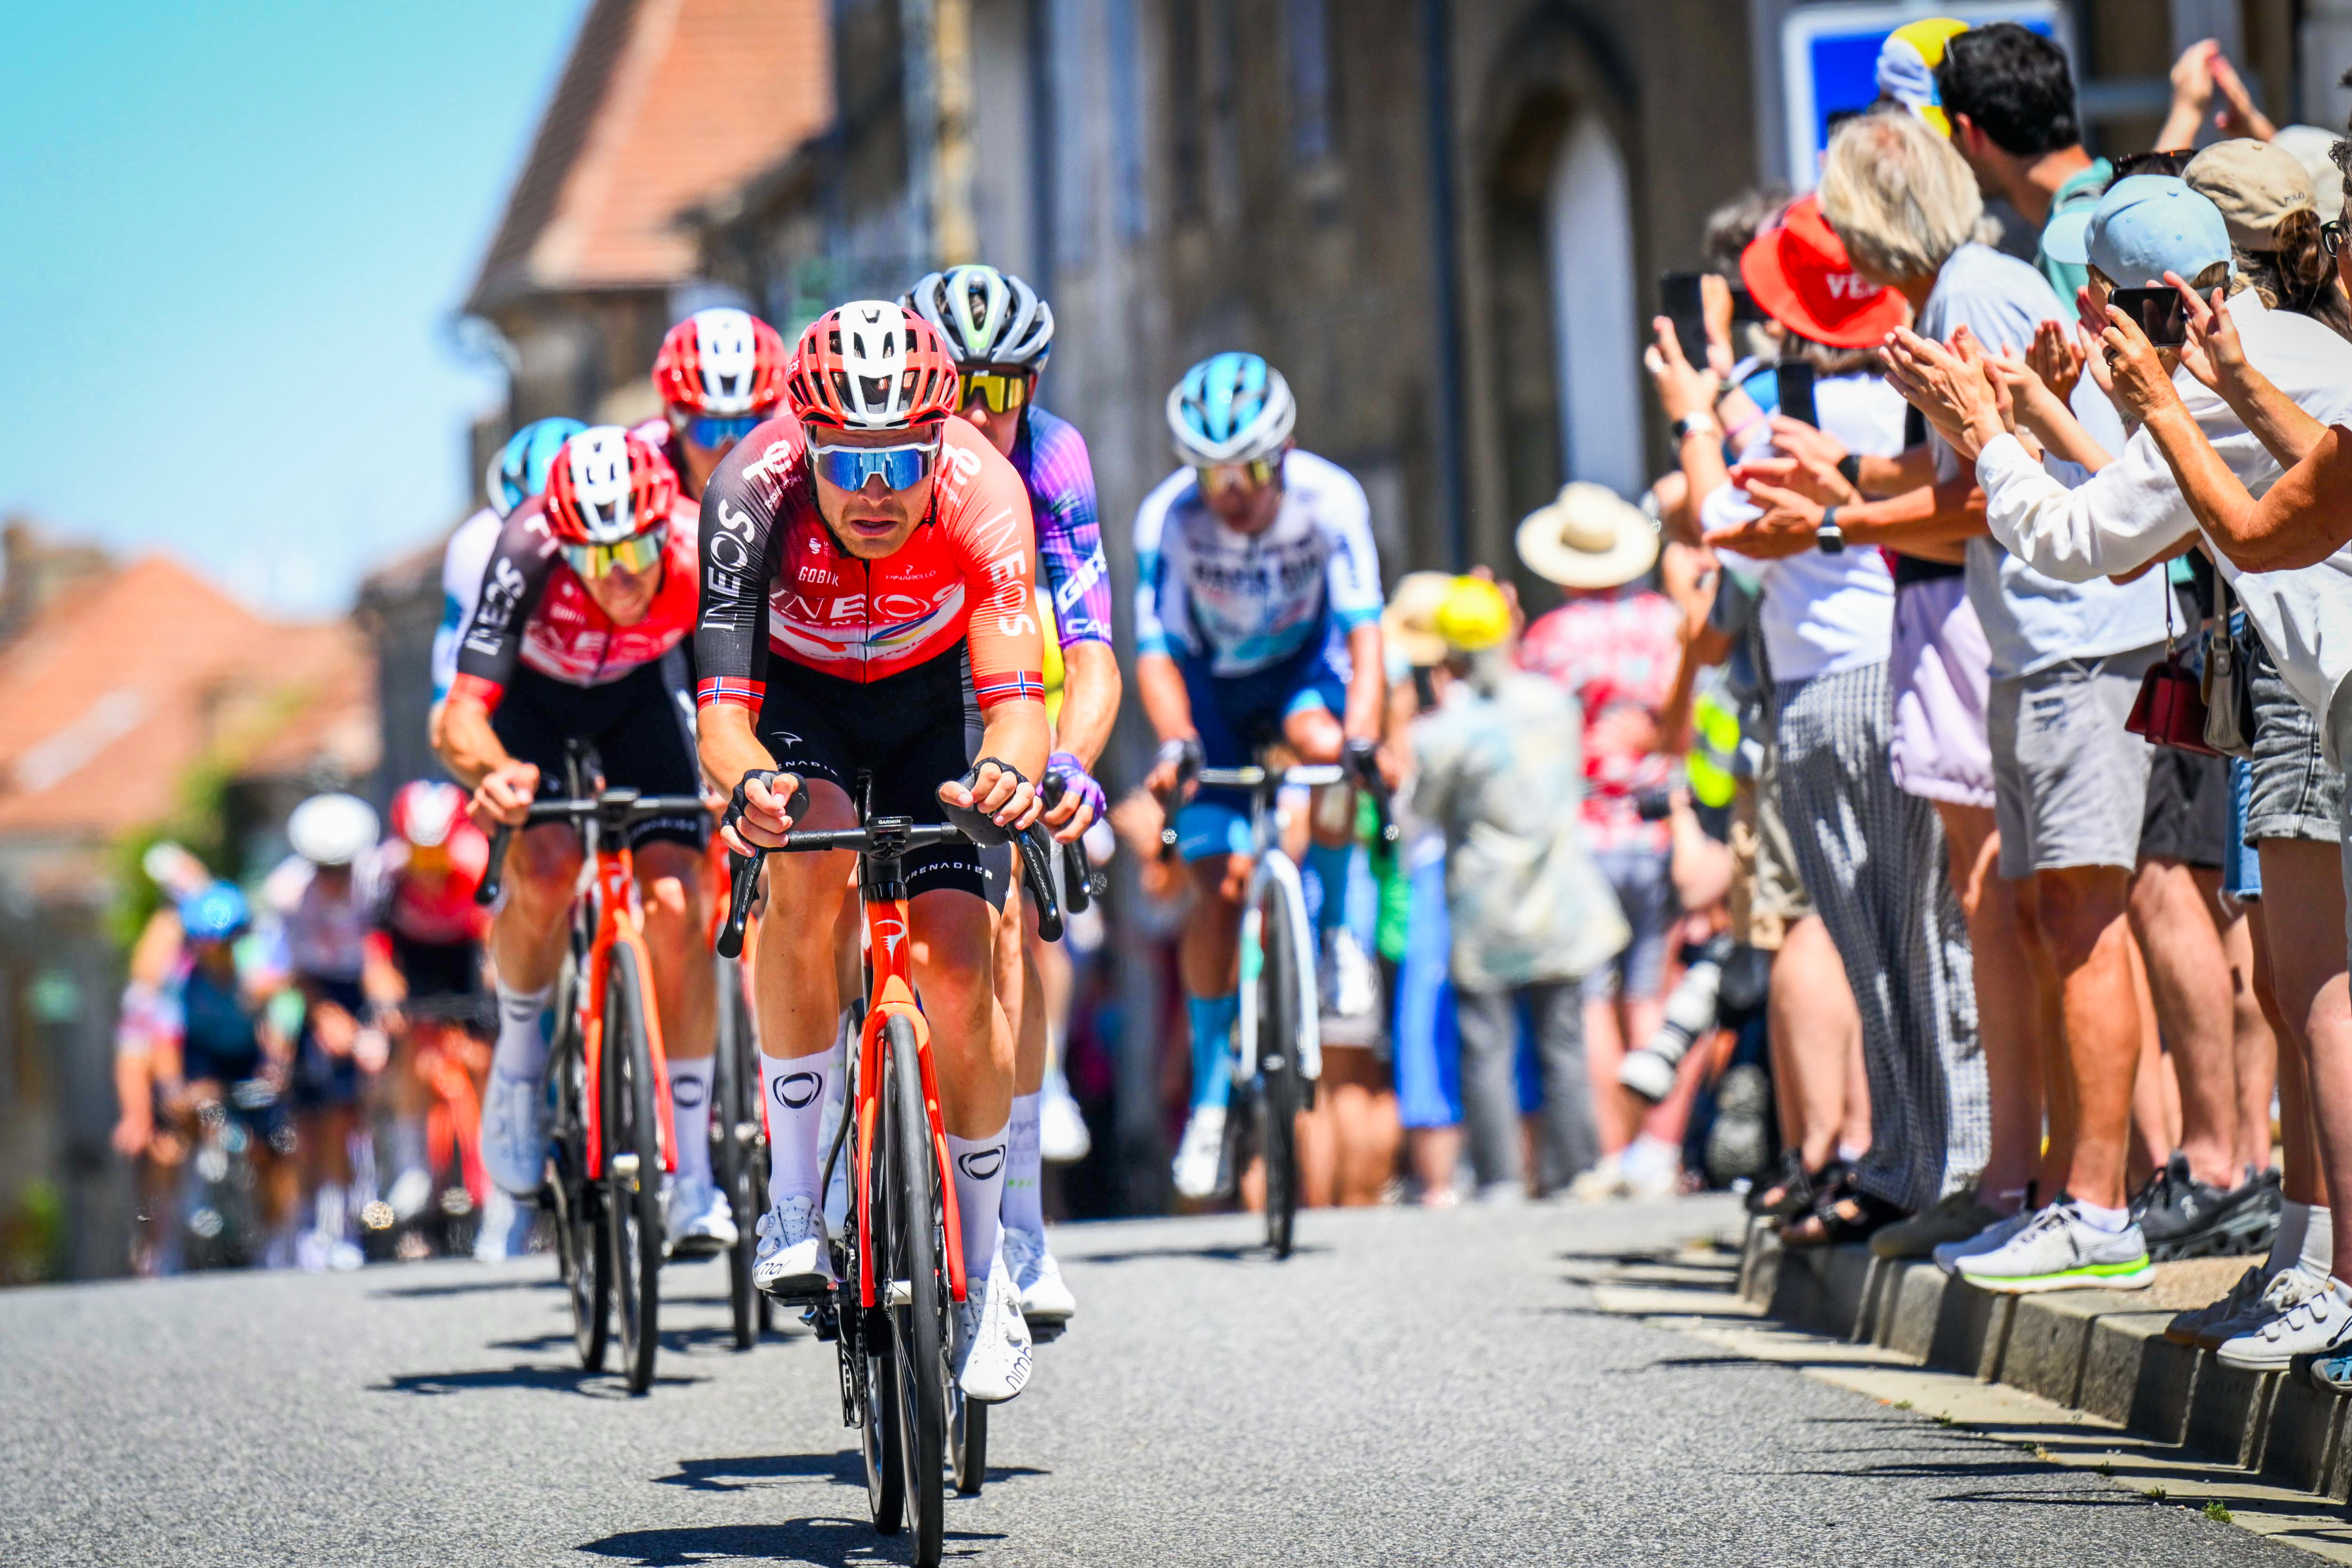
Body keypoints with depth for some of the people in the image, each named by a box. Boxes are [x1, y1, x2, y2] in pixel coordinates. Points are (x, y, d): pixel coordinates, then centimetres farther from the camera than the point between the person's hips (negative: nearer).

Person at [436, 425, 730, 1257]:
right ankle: (520, 1049, 2)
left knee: (676, 902, -15)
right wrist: (495, 771, -63)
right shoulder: (529, 550, -39)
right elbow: (462, 715, -42)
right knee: (546, 868, -29)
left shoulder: (703, 555, -35)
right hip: (530, 690, -2)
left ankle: (690, 1176, -5)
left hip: (640, 688, 2)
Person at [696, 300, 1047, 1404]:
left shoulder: (981, 491, -34)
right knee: (809, 863, -32)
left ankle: (983, 1275, 5)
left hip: (936, 698, 1)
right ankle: (793, 1199, -21)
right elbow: (722, 707, -37)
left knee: (957, 969, -14)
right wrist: (749, 784, -60)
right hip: (801, 697, -1)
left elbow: (1017, 697, -39)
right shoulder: (753, 494, -34)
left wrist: (1007, 768, -62)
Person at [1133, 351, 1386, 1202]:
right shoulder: (1166, 518, -27)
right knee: (1218, 890, -10)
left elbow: (1364, 630, -31)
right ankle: (1210, 1091, 4)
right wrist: (1175, 742, -43)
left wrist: (1363, 731, -47)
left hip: (1304, 665, 0)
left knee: (1324, 743, -36)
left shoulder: (1329, 498, -28)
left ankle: (1335, 929, -12)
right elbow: (1156, 651, -26)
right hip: (1214, 687, 0)